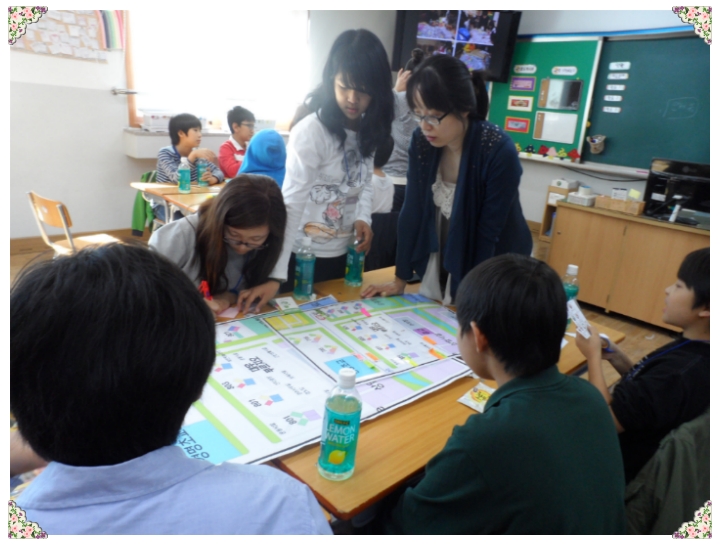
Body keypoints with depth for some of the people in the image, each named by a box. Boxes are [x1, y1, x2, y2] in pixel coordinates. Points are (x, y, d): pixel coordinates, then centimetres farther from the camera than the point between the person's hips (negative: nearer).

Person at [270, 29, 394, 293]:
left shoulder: (368, 129, 1)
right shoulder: (311, 130, -21)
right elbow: (291, 203, -24)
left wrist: (363, 217, -10)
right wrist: (275, 274, -29)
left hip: (343, 252, 6)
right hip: (304, 255, -6)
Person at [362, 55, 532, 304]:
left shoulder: (499, 152, -26)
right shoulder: (422, 141, -12)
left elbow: (489, 233, -22)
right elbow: (412, 211, -7)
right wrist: (400, 278, -4)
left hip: (492, 273, -4)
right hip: (439, 266, 5)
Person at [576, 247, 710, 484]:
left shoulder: (679, 373, -34)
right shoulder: (694, 352, -6)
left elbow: (607, 420, -28)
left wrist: (594, 356, -19)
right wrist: (618, 359, -7)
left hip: (618, 465, -8)